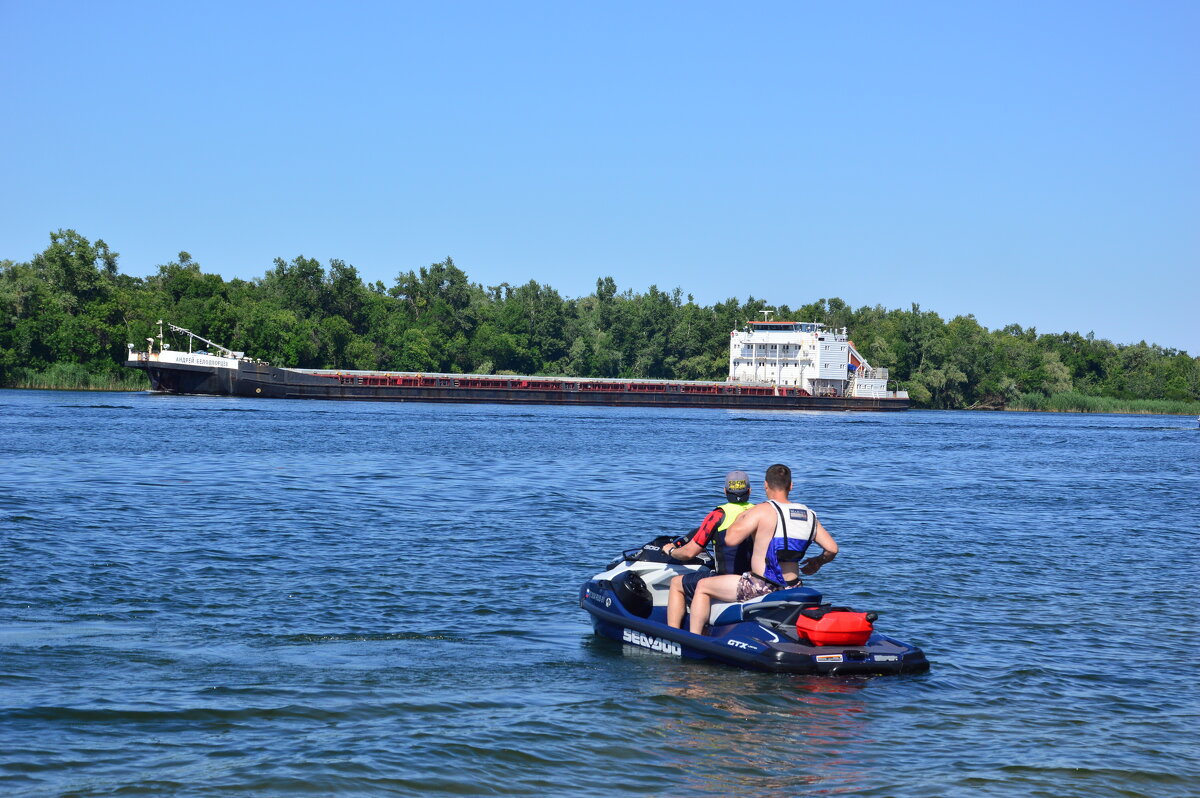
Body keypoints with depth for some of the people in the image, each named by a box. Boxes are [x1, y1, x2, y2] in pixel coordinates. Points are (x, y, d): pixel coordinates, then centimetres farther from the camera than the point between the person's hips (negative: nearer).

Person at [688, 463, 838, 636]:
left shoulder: (763, 510, -14)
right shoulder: (809, 515, 3)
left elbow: (730, 539, -18)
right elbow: (832, 549, 5)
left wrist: (739, 518, 1)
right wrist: (817, 562, 25)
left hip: (761, 587, -6)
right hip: (792, 590, 6)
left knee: (703, 586, 9)